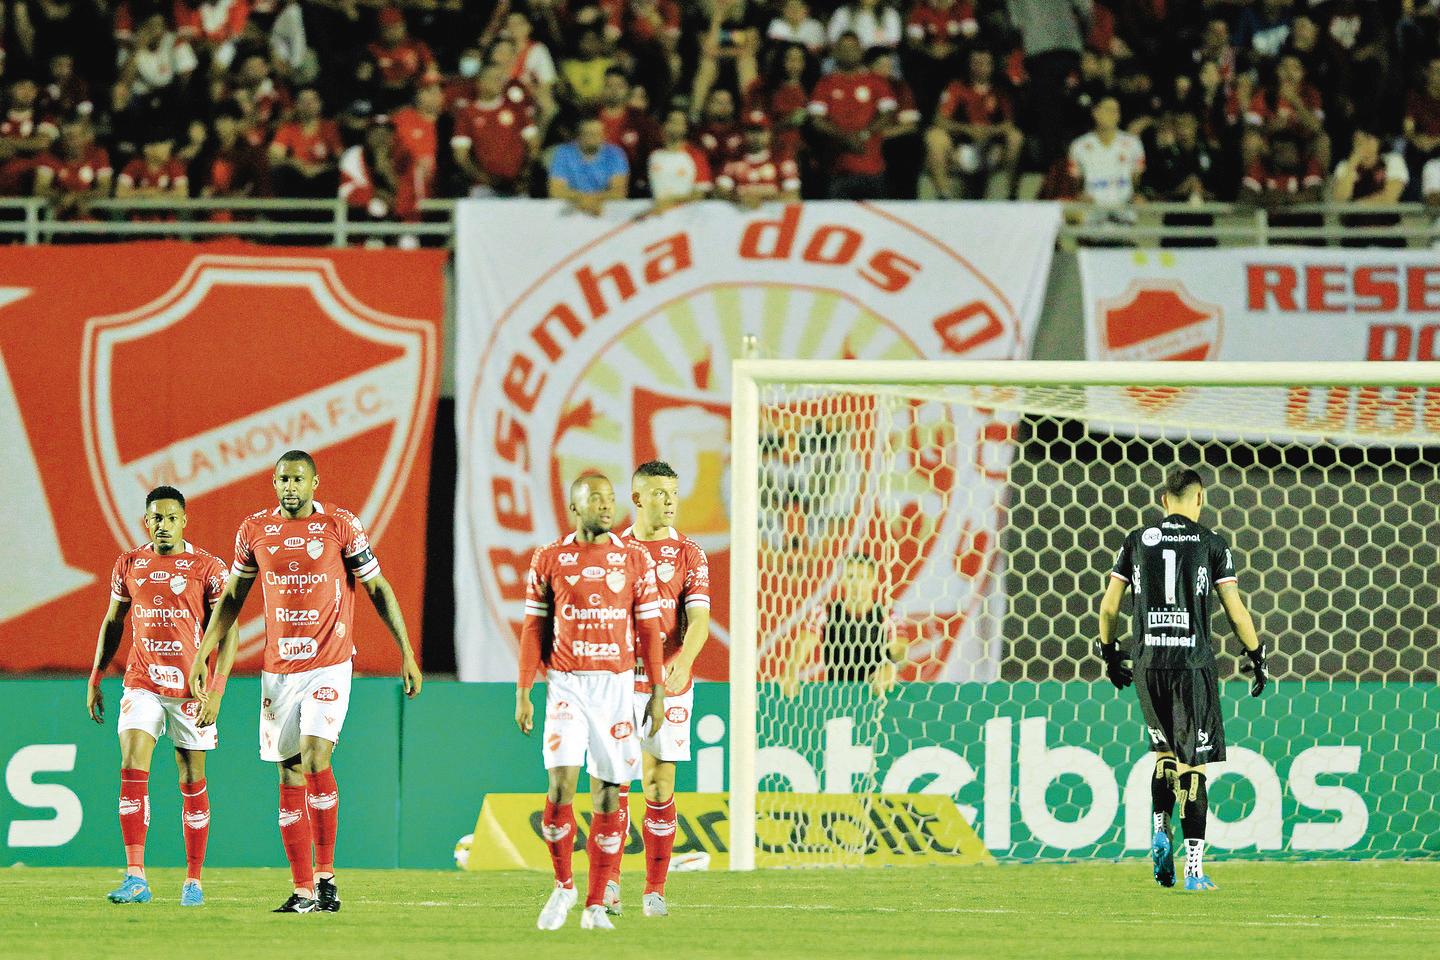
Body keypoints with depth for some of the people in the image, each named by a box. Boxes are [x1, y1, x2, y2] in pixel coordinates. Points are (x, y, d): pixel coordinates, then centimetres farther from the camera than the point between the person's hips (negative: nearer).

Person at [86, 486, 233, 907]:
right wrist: (95, 679, 13)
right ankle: (135, 878, -19)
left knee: (192, 784, 4)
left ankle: (193, 880, 15)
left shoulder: (207, 568, -4)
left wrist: (216, 690, -13)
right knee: (132, 770, -15)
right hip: (141, 684, 2)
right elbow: (113, 623, 18)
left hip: (191, 688, -2)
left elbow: (227, 633, -4)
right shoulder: (129, 565, 6)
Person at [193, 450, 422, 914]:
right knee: (289, 776, 3)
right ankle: (303, 889, 7)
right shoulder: (254, 529, 5)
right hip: (278, 668, 4)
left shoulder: (341, 525, -4)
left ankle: (325, 873, -7)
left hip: (329, 666, -4)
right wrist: (202, 655, 13)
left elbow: (378, 589, 2)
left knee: (315, 759, -19)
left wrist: (408, 655, 0)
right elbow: (232, 597, 16)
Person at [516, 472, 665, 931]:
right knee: (561, 784, -14)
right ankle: (563, 886, 6)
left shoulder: (635, 559, 4)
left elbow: (649, 629, 6)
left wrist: (657, 692, 2)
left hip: (617, 686, 1)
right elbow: (533, 629, 5)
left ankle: (595, 905, 7)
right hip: (566, 685, -1)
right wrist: (523, 693, 2)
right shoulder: (549, 559, 2)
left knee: (607, 794, 1)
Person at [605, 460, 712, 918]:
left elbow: (698, 619, -7)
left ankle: (655, 890, 7)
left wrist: (683, 662, -25)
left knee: (660, 786, 1)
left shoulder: (689, 554, 3)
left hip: (669, 685, 0)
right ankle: (610, 881, 3)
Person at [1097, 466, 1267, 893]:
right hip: (1192, 664, -3)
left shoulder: (1137, 541, 7)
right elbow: (1235, 609, -1)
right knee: (1192, 763, -1)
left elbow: (1109, 606, 8)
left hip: (1147, 663, 3)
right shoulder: (1211, 543, 0)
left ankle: (1160, 830, 4)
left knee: (1165, 751, 23)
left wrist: (1110, 652, 23)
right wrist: (1256, 657, 10)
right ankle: (1194, 869, -5)